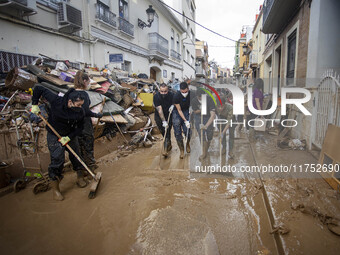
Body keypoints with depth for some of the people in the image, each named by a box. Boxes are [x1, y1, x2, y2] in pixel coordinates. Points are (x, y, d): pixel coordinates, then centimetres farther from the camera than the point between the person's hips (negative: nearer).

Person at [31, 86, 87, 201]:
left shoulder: (80, 112, -19)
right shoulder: (56, 101, -26)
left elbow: (79, 128, -8)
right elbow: (39, 89, -14)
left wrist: (69, 137, -20)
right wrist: (35, 105, -15)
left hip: (70, 136, 3)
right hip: (54, 136, -3)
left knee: (76, 156, 11)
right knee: (57, 160, -5)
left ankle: (80, 178, 35)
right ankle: (55, 189, 11)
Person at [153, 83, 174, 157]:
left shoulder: (171, 95, -16)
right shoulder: (156, 97, -23)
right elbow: (159, 110, -29)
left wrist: (172, 106, -19)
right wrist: (164, 121, -34)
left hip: (169, 115, 0)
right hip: (159, 117, 0)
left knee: (167, 131, -8)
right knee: (163, 131, 11)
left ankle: (165, 149, -4)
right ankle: (169, 145, 36)